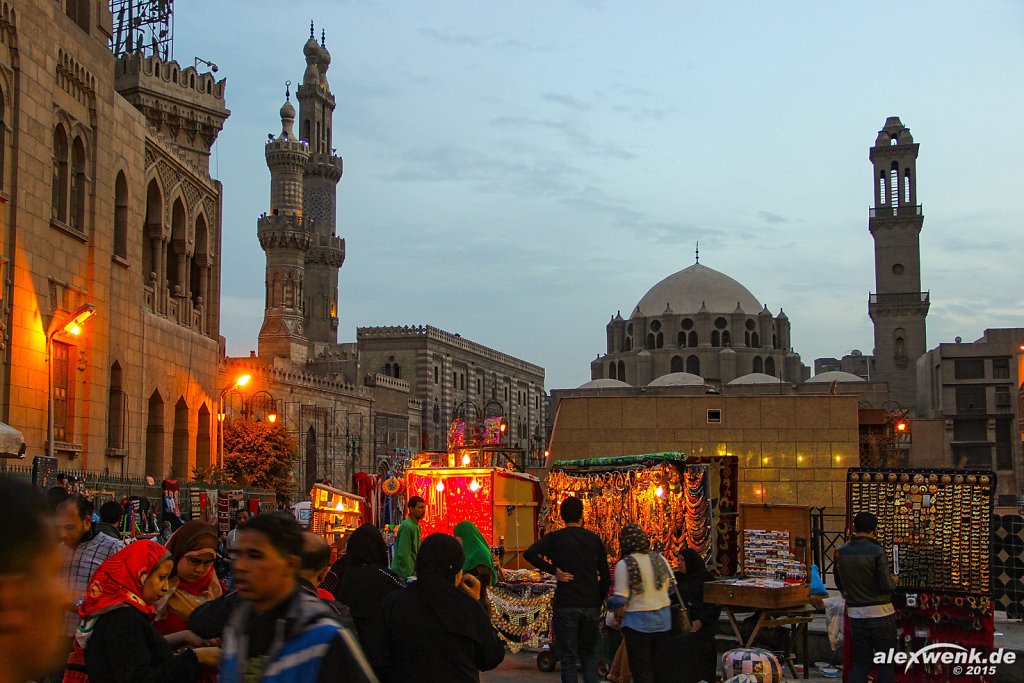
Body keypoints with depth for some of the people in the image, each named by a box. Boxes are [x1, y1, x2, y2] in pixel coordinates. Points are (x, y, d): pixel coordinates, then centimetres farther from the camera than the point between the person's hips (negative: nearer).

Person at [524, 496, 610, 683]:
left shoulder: (555, 538, -1)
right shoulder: (594, 539, 6)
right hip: (591, 605, 3)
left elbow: (529, 553, -18)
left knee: (568, 658, 3)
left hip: (565, 606, -2)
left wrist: (554, 570, -10)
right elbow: (605, 577, 8)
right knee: (588, 654, 17)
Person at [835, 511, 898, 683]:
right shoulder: (877, 552, -13)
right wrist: (894, 580, 6)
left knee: (861, 663, 11)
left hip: (856, 615, 4)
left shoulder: (840, 553, 1)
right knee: (886, 662, 8)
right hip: (880, 613, -4)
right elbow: (887, 586, -16)